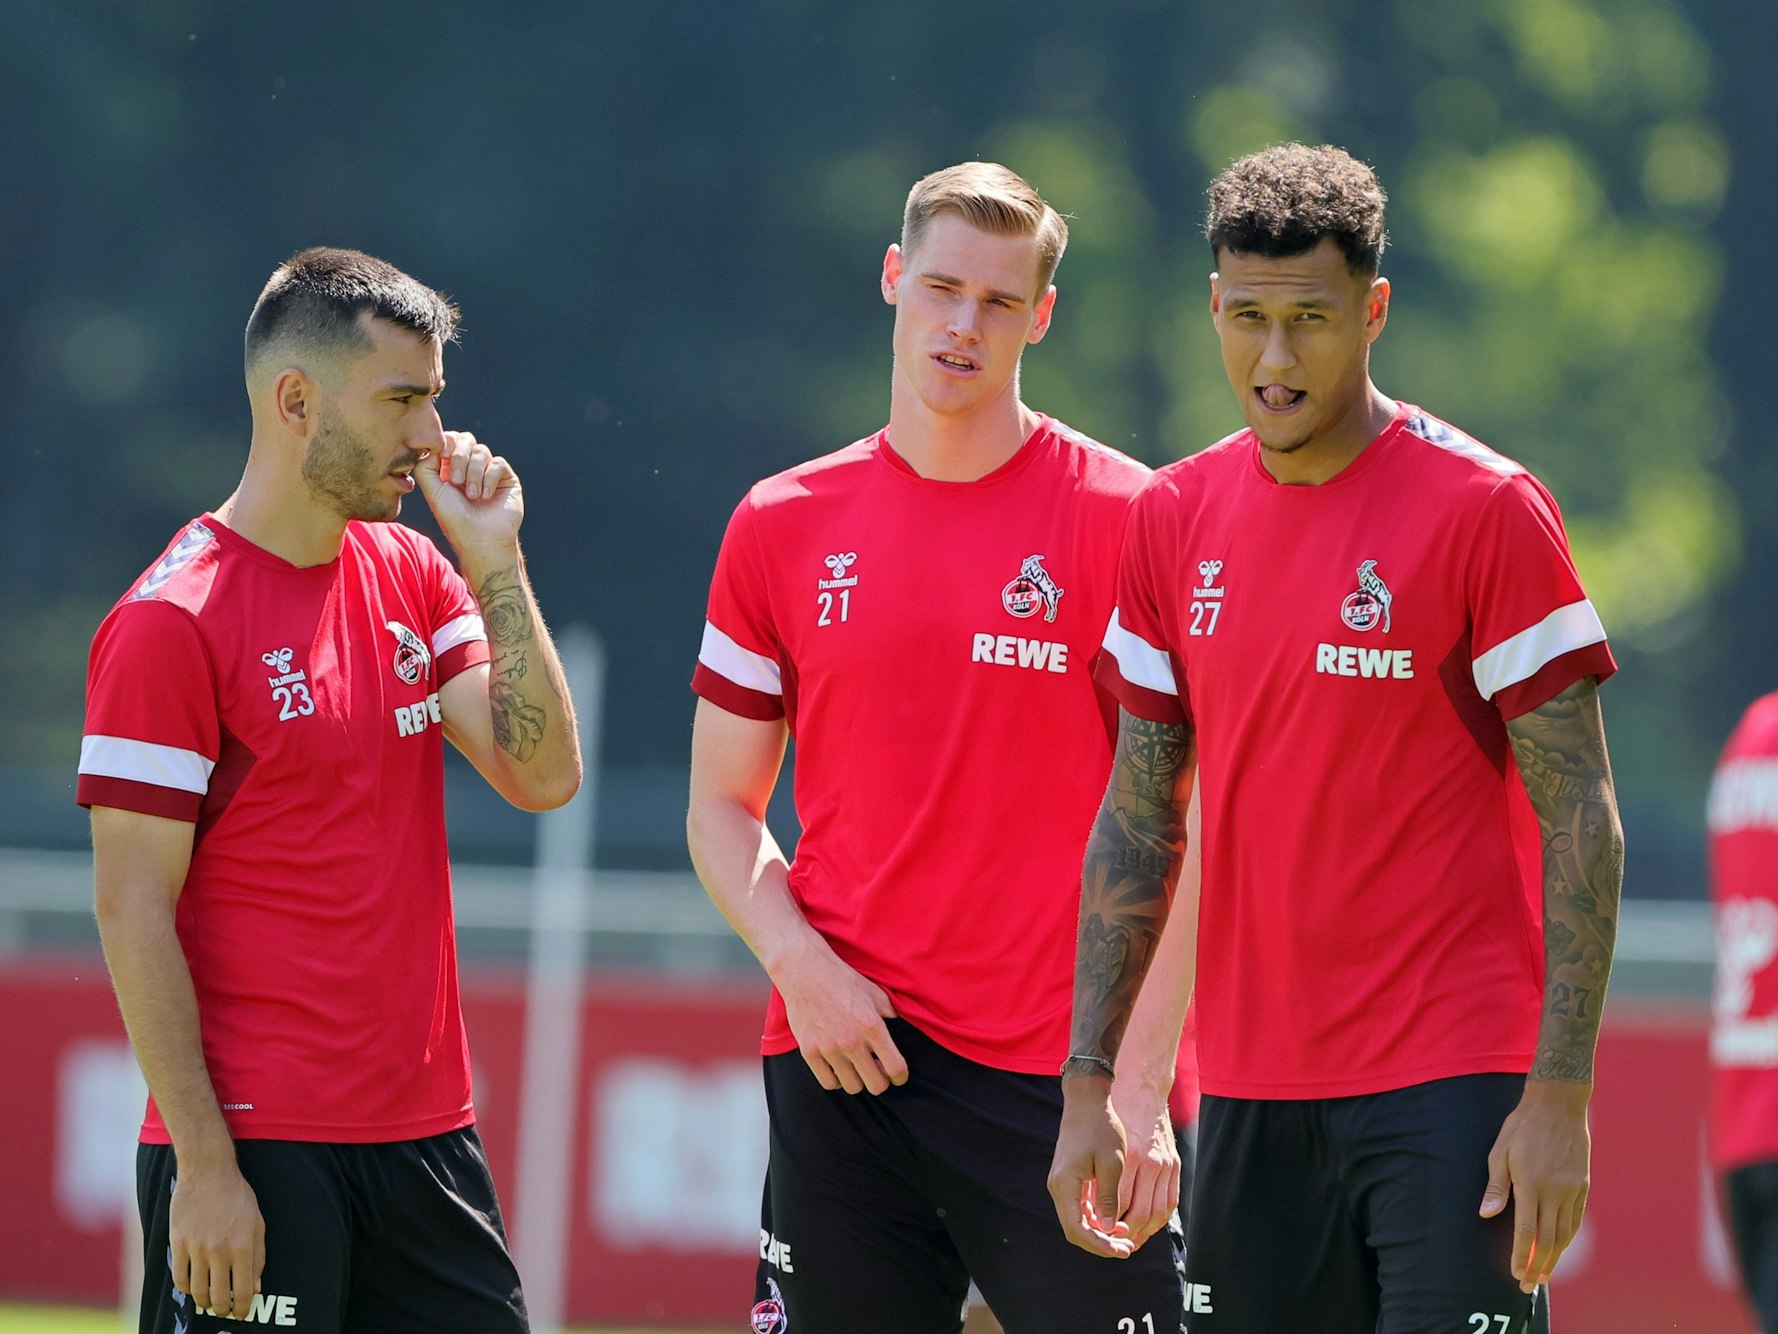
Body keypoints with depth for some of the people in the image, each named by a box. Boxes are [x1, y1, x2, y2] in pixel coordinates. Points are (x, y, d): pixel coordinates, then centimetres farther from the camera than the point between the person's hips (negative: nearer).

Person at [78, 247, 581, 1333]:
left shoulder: (414, 576, 12)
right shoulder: (172, 620, -10)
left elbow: (543, 776, 4)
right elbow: (133, 908, -12)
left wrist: (494, 561, -3)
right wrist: (204, 1165, -17)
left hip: (425, 1129, 7)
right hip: (254, 1149, -7)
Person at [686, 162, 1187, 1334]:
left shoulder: (1127, 520, 0)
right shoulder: (783, 525, 9)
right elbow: (722, 808, 14)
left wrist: (1141, 1082, -11)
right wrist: (799, 963, -5)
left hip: (1060, 1081, -3)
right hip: (843, 1060, 3)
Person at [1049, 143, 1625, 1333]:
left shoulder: (1486, 510, -7)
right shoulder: (1175, 519, 9)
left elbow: (1582, 819, -8)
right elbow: (1137, 822, 14)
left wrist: (1559, 1095, -14)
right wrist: (1088, 1083, 8)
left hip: (1449, 1093, -5)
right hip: (1252, 1094, 5)